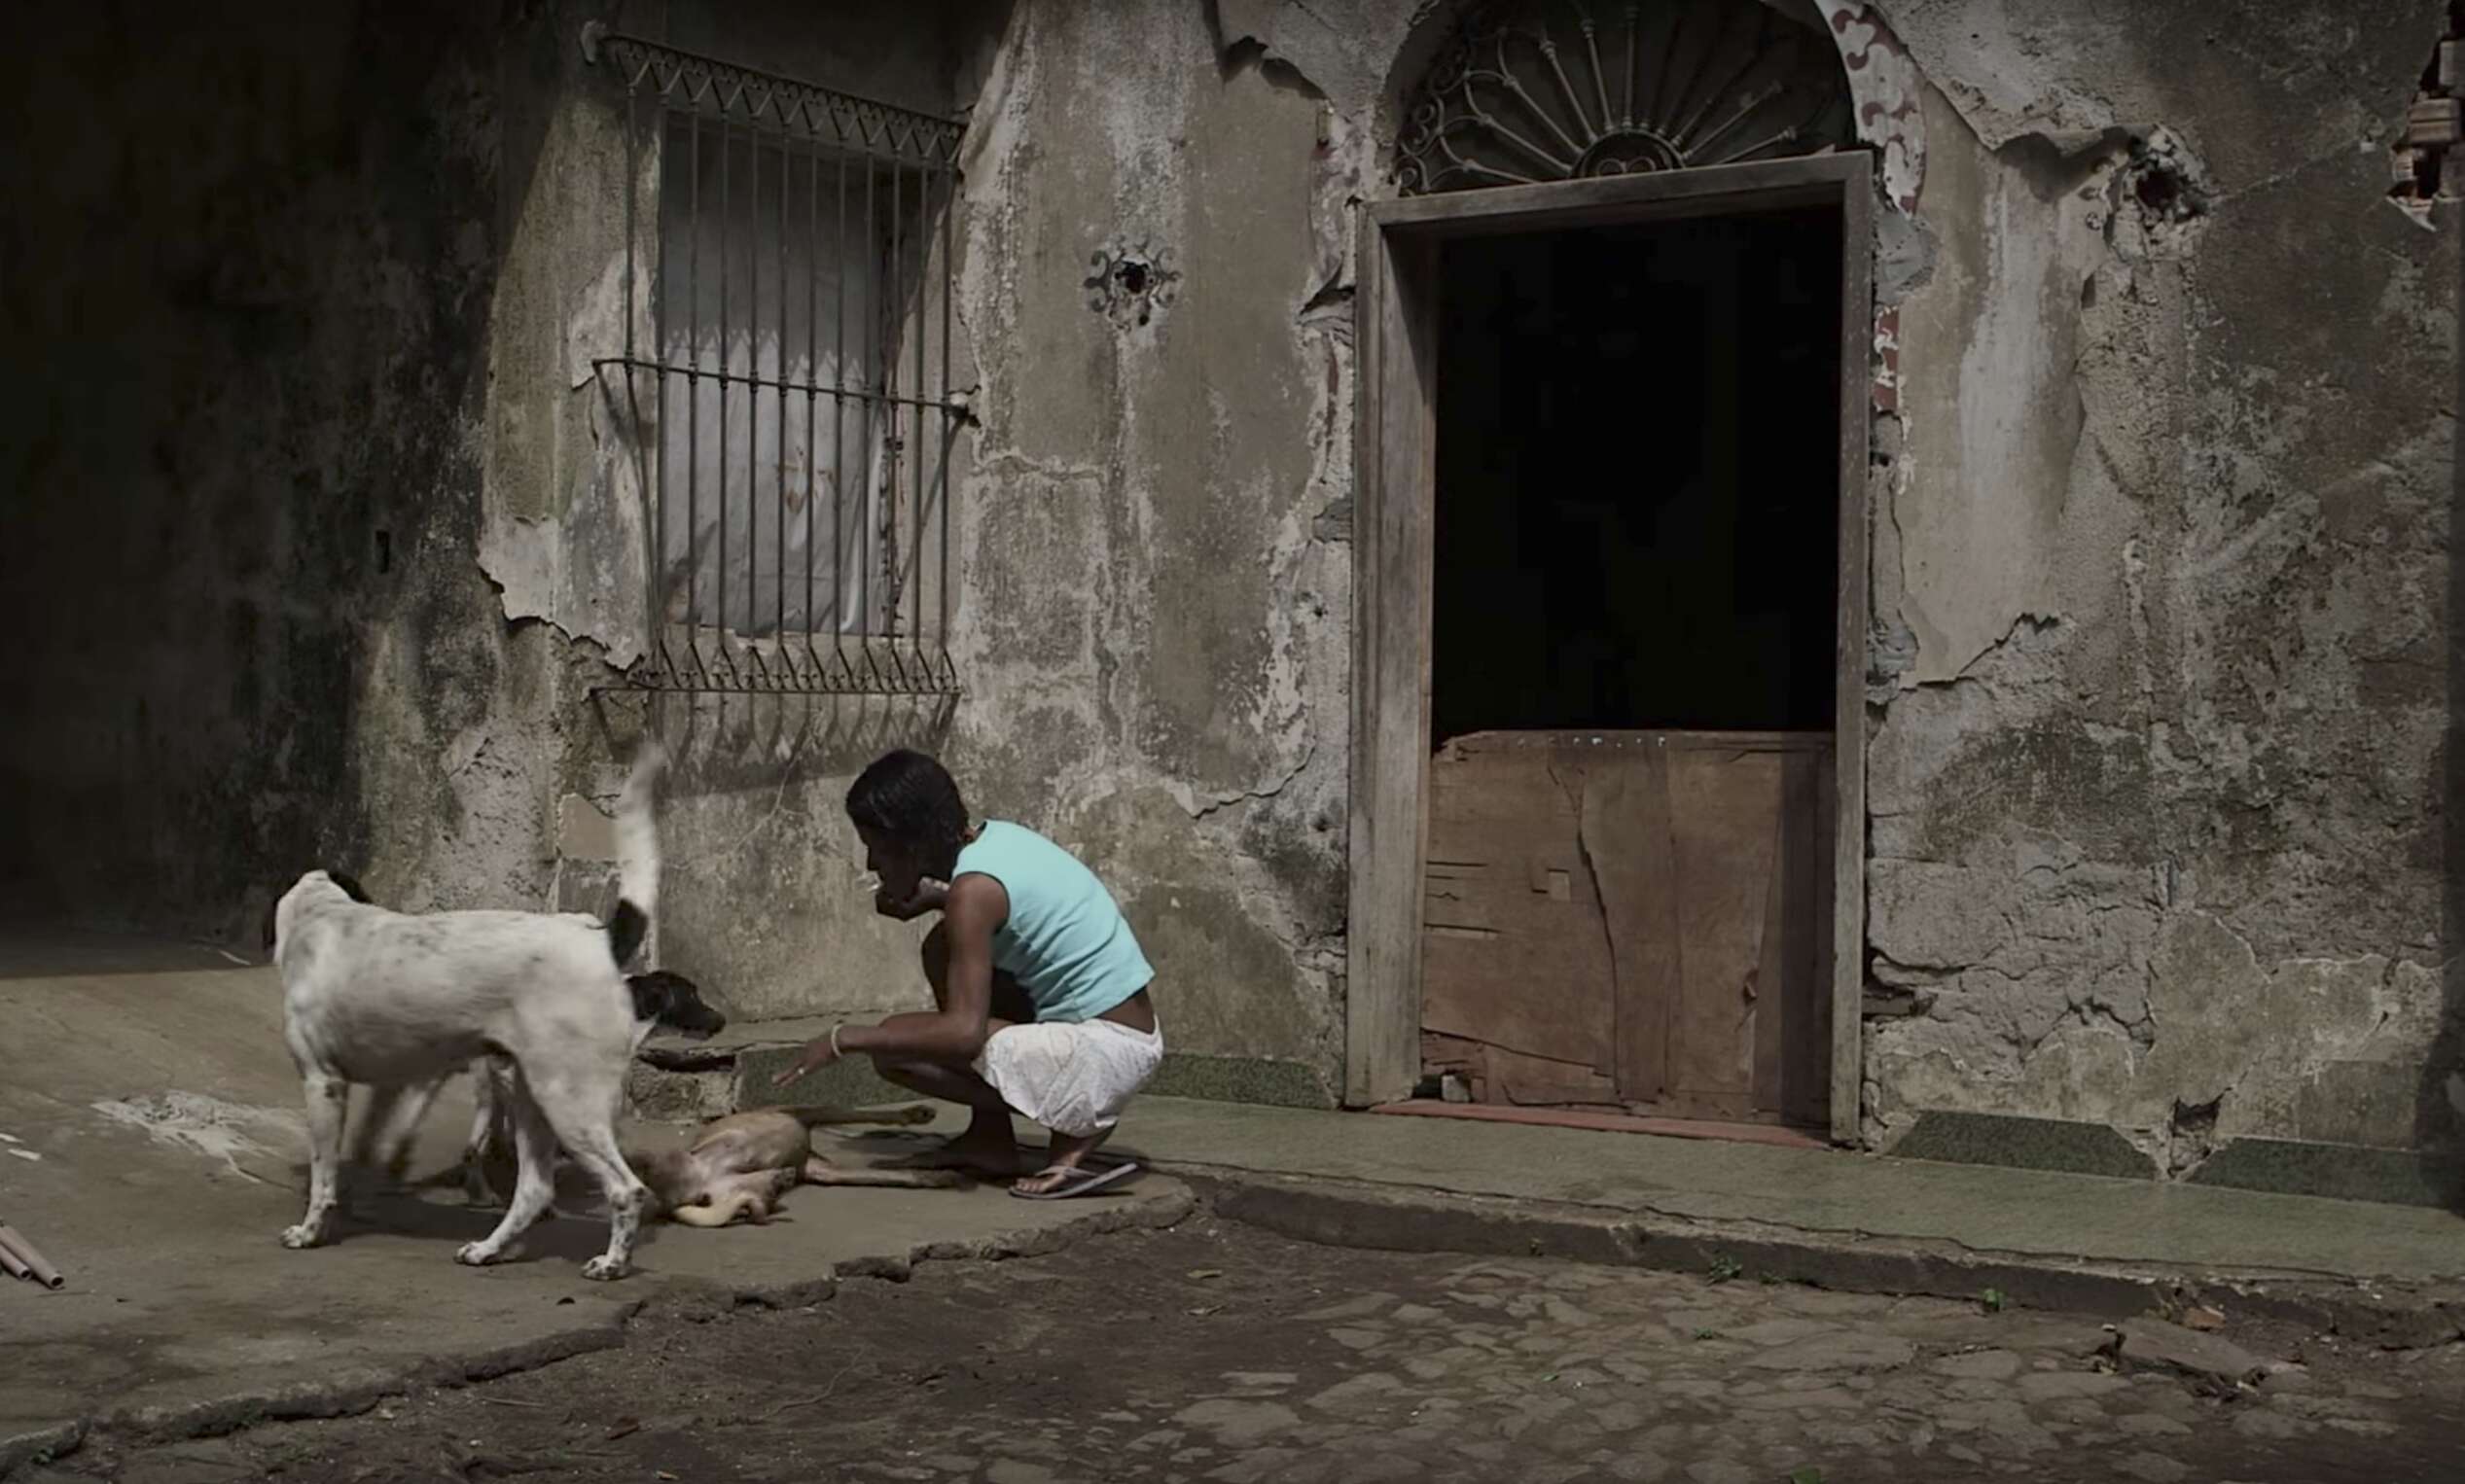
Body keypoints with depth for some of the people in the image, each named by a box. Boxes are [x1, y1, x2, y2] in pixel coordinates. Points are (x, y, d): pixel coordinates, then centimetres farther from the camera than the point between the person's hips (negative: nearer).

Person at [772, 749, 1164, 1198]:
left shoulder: (974, 888, -18)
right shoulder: (993, 838, 7)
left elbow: (964, 1033, -24)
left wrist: (844, 1039, -15)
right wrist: (928, 899, 11)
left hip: (1105, 1052, -9)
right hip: (1126, 1033, 9)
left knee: (894, 1049, -11)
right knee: (947, 947, 18)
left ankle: (1076, 1129, -3)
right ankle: (989, 1139, 18)